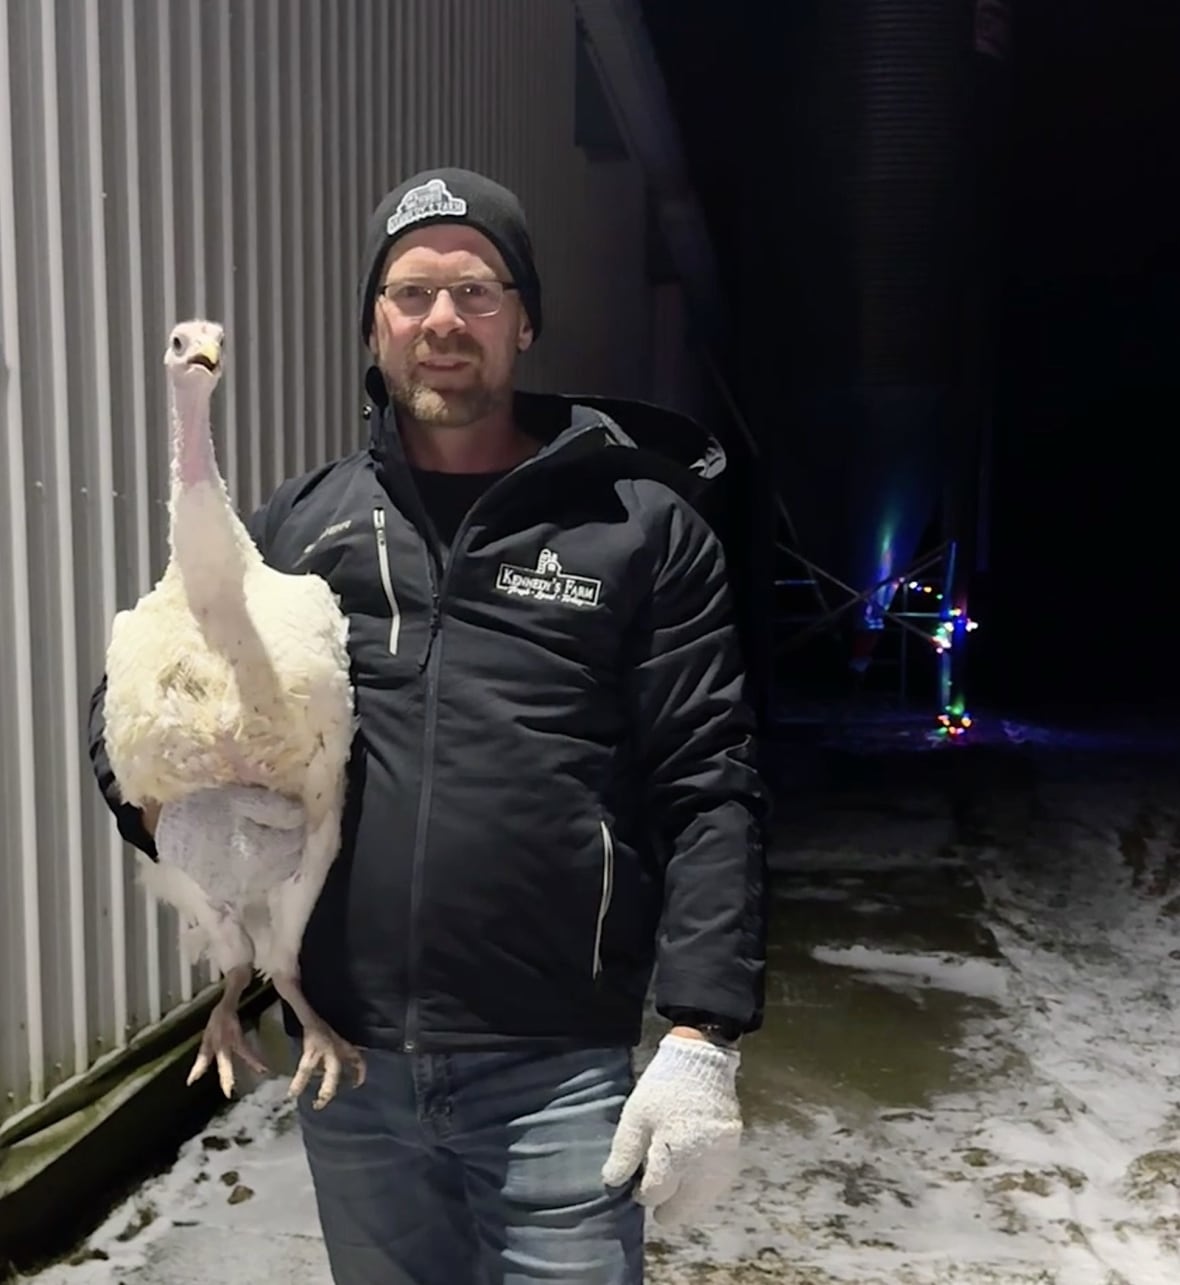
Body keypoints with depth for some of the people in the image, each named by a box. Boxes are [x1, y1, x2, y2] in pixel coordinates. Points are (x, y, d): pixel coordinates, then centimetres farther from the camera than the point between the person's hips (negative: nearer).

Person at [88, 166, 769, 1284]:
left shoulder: (639, 526, -3)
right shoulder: (299, 525, 6)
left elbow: (708, 793, -6)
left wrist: (701, 1040, -12)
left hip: (558, 1074, -3)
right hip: (347, 1070, 4)